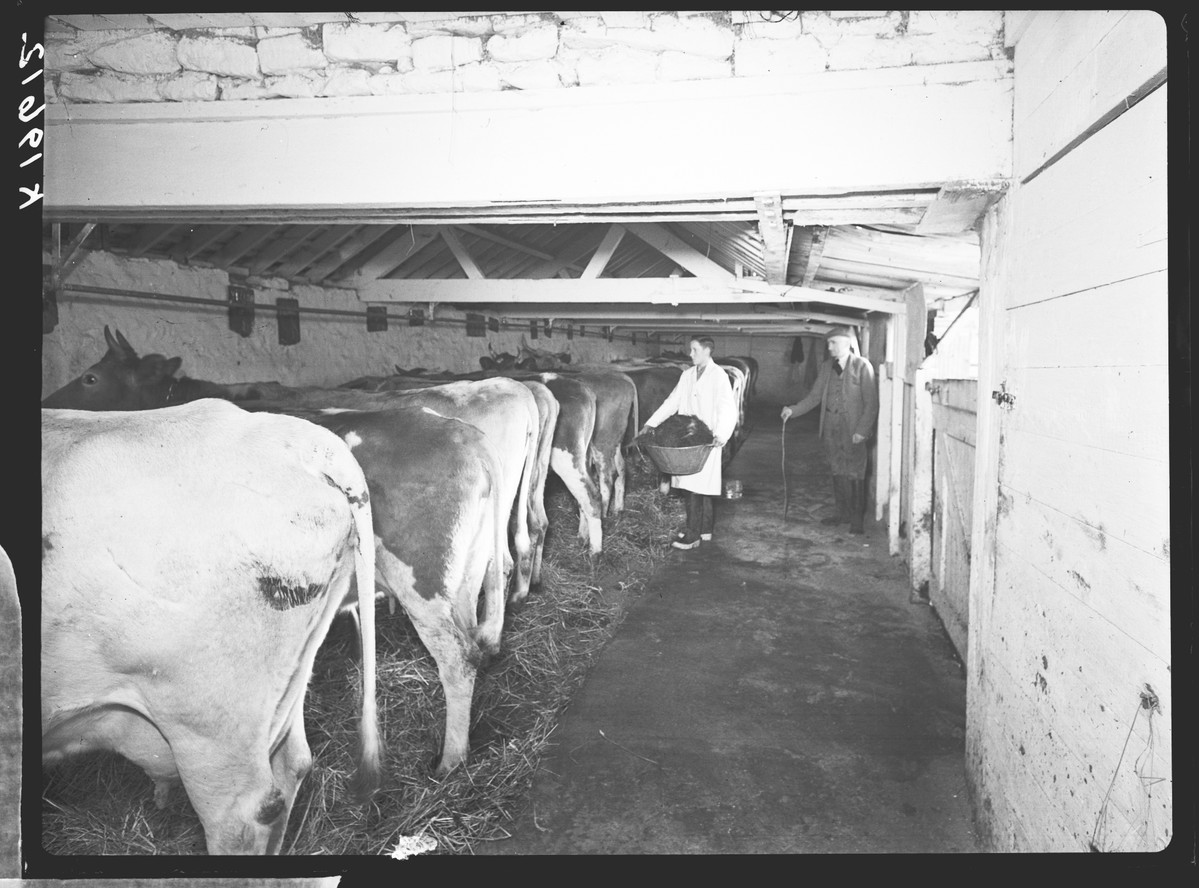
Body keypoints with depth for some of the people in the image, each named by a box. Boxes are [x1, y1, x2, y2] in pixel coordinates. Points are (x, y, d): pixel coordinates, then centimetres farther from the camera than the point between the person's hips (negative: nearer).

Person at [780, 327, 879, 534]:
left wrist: (862, 430, -16)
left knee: (854, 474, 0)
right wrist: (793, 410, -3)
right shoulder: (827, 366, 9)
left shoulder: (862, 366, -8)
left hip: (853, 429, -6)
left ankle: (856, 518, 10)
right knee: (837, 472, 13)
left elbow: (871, 402, -10)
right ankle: (842, 513, 25)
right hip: (831, 426, 6)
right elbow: (814, 396, 11)